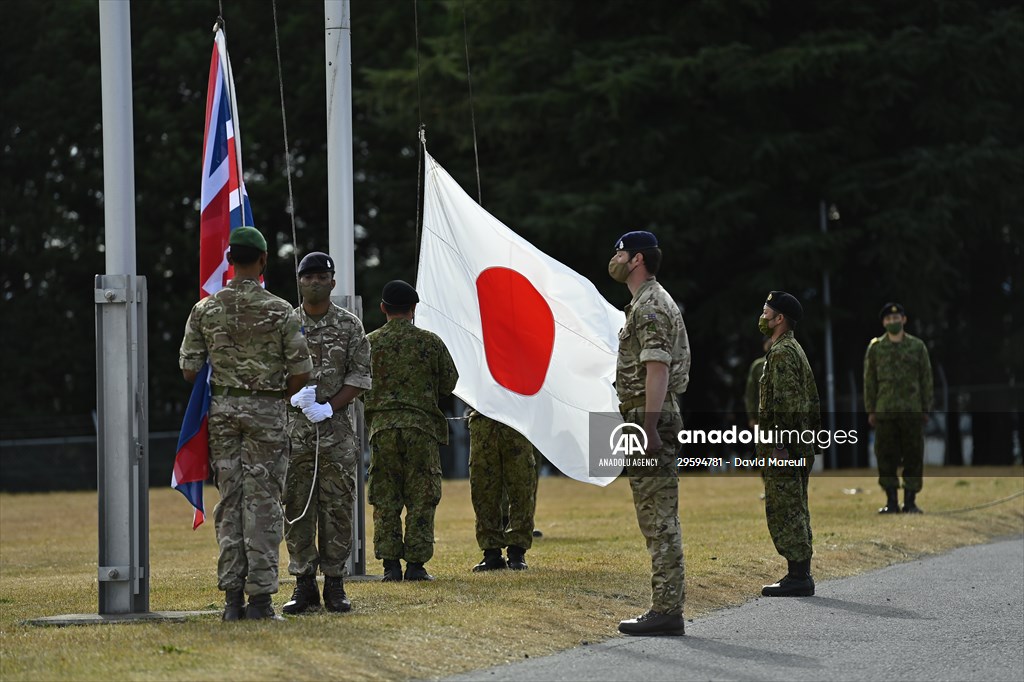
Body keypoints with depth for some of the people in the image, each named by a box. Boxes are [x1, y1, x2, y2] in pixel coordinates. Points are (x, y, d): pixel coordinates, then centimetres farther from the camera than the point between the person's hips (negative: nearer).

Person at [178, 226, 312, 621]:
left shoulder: (205, 310, 2)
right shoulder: (280, 311, -6)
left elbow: (189, 368, 2)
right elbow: (301, 371, -7)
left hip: (222, 410, 3)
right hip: (266, 411, -3)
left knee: (229, 502, 6)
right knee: (262, 503, -1)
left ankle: (232, 597, 5)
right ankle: (259, 596, -5)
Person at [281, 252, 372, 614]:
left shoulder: (349, 326, 5)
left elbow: (360, 377, 2)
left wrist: (329, 407, -11)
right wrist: (294, 397, -12)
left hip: (336, 429, -1)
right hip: (294, 430, 1)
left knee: (337, 507, -1)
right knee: (297, 507, 1)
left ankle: (335, 585, 5)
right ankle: (304, 585, 6)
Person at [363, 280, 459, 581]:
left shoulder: (370, 343, 2)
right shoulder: (431, 342, 0)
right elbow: (449, 383, 6)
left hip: (382, 426, 1)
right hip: (422, 426, -1)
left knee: (385, 500, 6)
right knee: (421, 500, 4)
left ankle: (390, 564, 3)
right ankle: (416, 564, 1)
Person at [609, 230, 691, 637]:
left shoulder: (651, 306, -13)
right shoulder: (652, 303, 21)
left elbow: (657, 369, -21)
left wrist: (649, 428, -26)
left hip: (649, 419, -11)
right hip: (651, 420, 11)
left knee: (659, 518, -10)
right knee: (659, 518, 11)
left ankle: (666, 611, -11)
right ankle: (666, 606, 13)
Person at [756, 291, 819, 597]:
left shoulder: (781, 353, -14)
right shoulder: (796, 350, 18)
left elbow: (786, 403, -22)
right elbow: (812, 402, 22)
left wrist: (779, 446, -24)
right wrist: (809, 437, 24)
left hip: (783, 445, -11)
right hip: (800, 446, 11)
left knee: (784, 512, -9)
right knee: (795, 512, 12)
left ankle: (798, 578, -9)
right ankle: (800, 575, 15)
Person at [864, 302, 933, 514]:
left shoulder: (917, 346, 6)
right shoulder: (875, 347, 6)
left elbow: (926, 379, 7)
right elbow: (869, 381, 7)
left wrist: (926, 409, 1)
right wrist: (870, 410, 2)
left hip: (912, 411, 0)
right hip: (885, 412, 0)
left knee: (913, 456, 0)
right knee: (886, 457, 0)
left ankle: (910, 501, 6)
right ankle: (891, 501, 6)